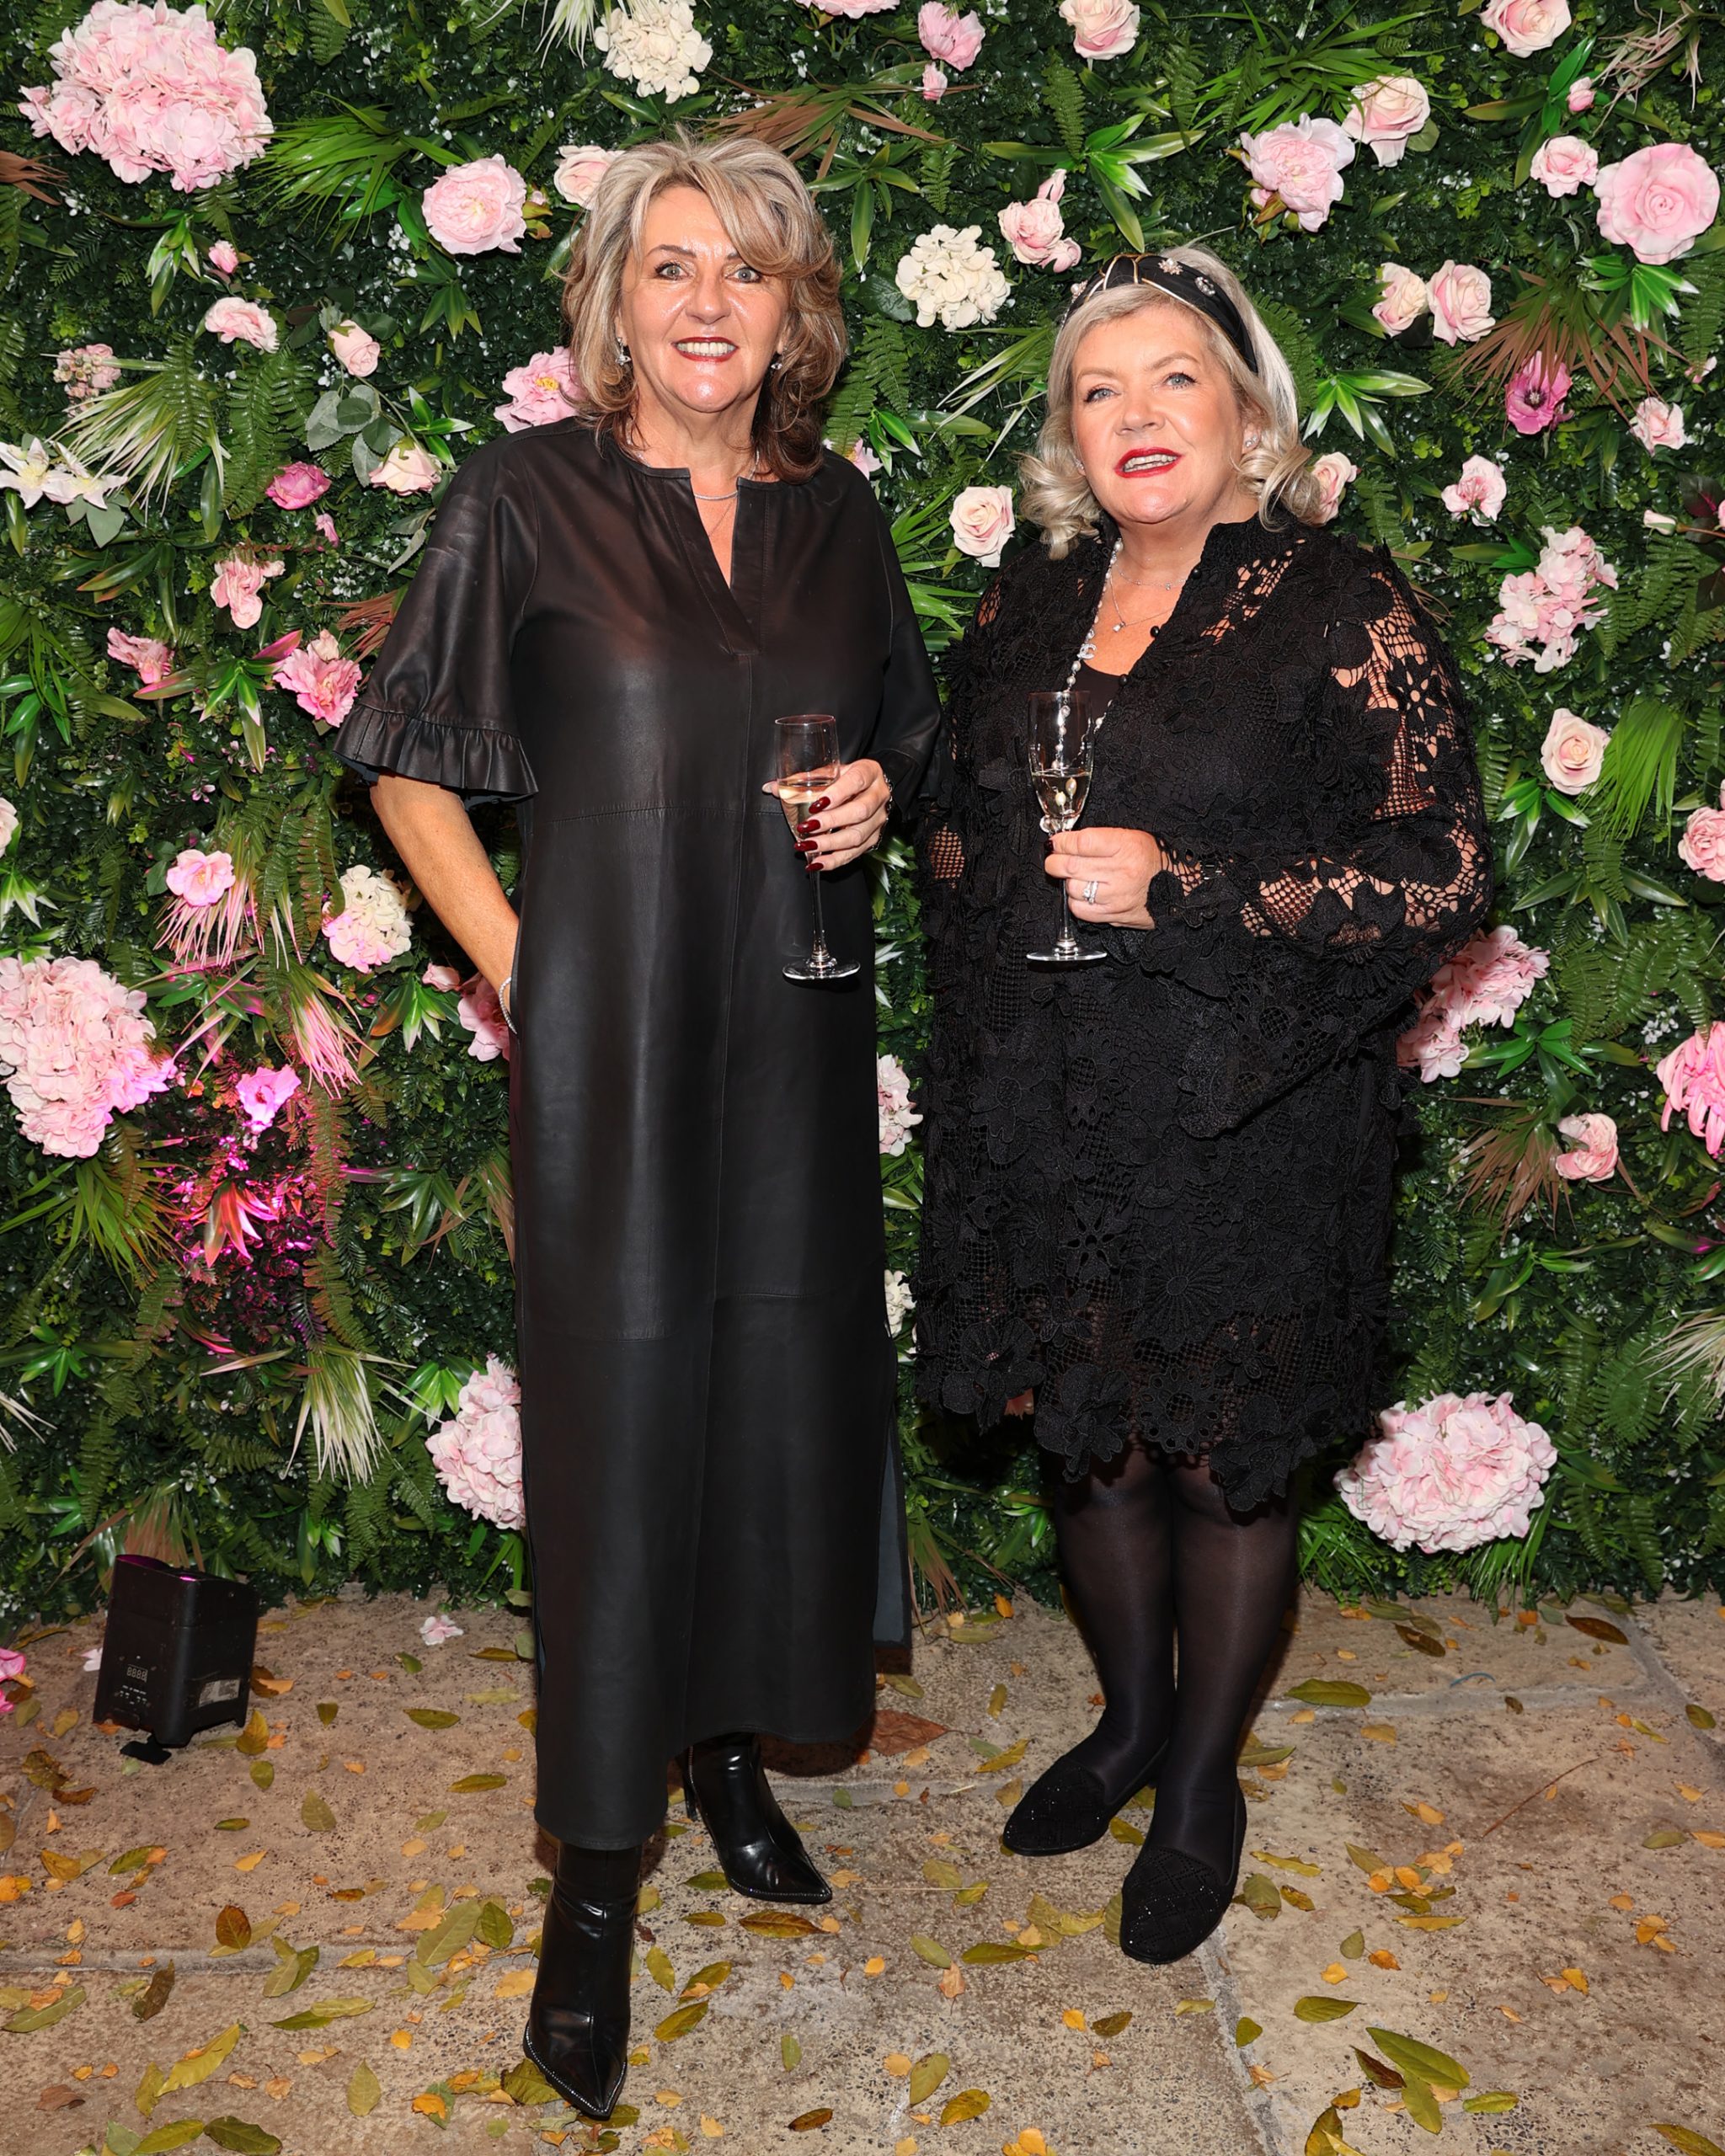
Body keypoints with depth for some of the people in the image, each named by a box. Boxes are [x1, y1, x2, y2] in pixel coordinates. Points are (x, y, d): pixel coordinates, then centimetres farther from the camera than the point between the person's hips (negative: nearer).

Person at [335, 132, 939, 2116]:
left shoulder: (834, 510, 9)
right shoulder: (528, 499, -3)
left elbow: (901, 731, 21)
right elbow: (410, 765, 1)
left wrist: (873, 796, -1)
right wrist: (513, 964, -6)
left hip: (795, 1027, 4)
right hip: (609, 1035, -4)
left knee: (782, 1388, 10)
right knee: (619, 1406, 0)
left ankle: (732, 1743, 35)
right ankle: (597, 1876, 15)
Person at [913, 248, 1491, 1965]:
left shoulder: (1342, 611, -8)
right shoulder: (1029, 605, 9)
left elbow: (1439, 877, -12)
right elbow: (955, 826, 21)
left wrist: (1184, 888, -18)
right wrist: (981, 1016, 10)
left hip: (1245, 1124, -5)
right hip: (1041, 1114, 5)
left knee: (1223, 1459, 8)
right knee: (1084, 1435, 16)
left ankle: (1204, 1778, 33)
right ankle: (1129, 1716, 43)